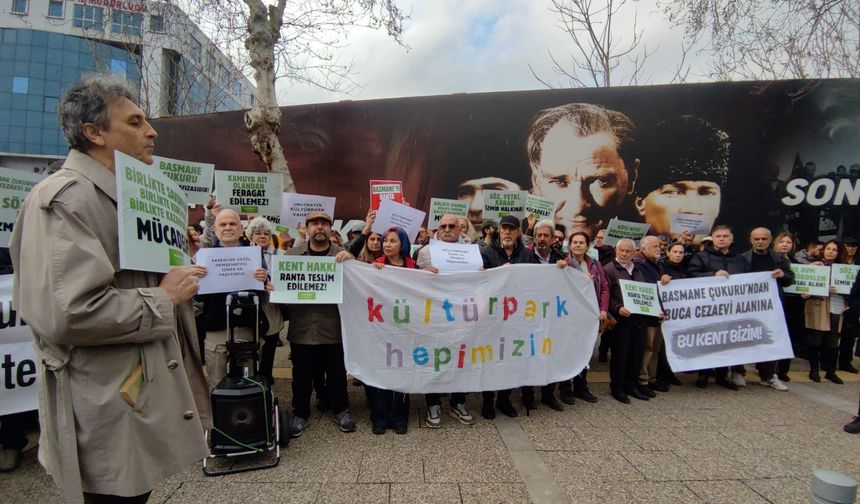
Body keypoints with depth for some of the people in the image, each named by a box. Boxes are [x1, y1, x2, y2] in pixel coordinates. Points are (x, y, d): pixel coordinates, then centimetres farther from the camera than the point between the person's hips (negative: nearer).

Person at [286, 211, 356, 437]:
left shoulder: (342, 255, 1)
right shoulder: (292, 254, 3)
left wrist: (352, 260, -21)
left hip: (333, 328, 0)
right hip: (302, 328, 1)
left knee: (337, 373, 13)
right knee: (302, 375, 13)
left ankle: (341, 410, 33)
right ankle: (300, 414, 32)